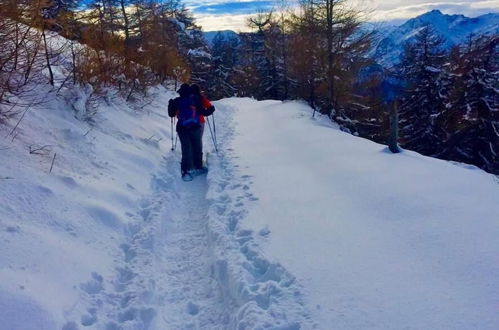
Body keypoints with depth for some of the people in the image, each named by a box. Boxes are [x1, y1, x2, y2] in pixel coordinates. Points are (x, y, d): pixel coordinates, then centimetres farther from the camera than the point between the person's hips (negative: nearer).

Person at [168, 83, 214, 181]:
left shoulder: (176, 101, 2)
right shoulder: (195, 99, -5)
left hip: (182, 129, 2)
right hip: (195, 128, -2)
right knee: (197, 148, 12)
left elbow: (171, 114, 11)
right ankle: (198, 167, 19)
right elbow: (204, 112, -3)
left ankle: (185, 171, 8)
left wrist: (170, 105, 28)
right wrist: (211, 109, 16)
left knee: (186, 150, 6)